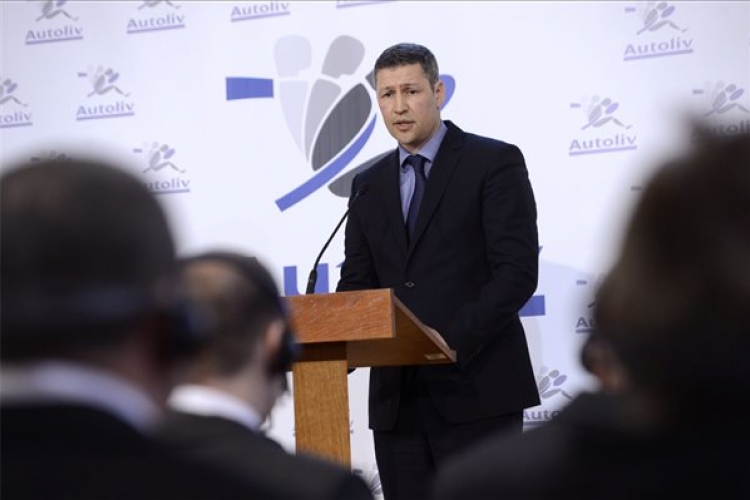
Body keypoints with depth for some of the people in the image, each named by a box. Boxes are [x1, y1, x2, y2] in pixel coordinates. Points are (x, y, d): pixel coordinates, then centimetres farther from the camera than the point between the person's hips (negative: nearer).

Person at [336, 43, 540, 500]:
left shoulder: (495, 163, -2)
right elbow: (358, 284, 13)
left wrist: (452, 339, -21)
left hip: (476, 386, -5)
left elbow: (517, 272, -10)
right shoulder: (369, 185, 15)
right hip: (396, 395, 5)